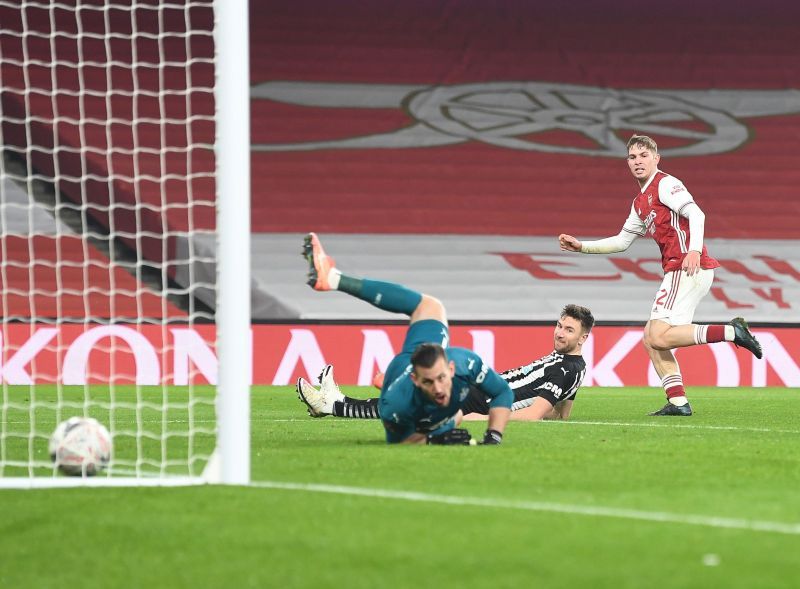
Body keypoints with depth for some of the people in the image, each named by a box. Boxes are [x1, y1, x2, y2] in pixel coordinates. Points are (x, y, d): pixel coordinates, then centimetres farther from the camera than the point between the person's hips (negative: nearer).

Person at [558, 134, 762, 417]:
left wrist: (694, 250, -32)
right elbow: (621, 242, 32)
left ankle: (731, 332, -20)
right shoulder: (640, 203, 24)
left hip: (689, 269, -10)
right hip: (677, 273, 10)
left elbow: (696, 214, -17)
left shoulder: (666, 184, -4)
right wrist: (581, 246, 27)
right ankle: (678, 402, 2)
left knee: (660, 337, -18)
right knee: (651, 337, 7)